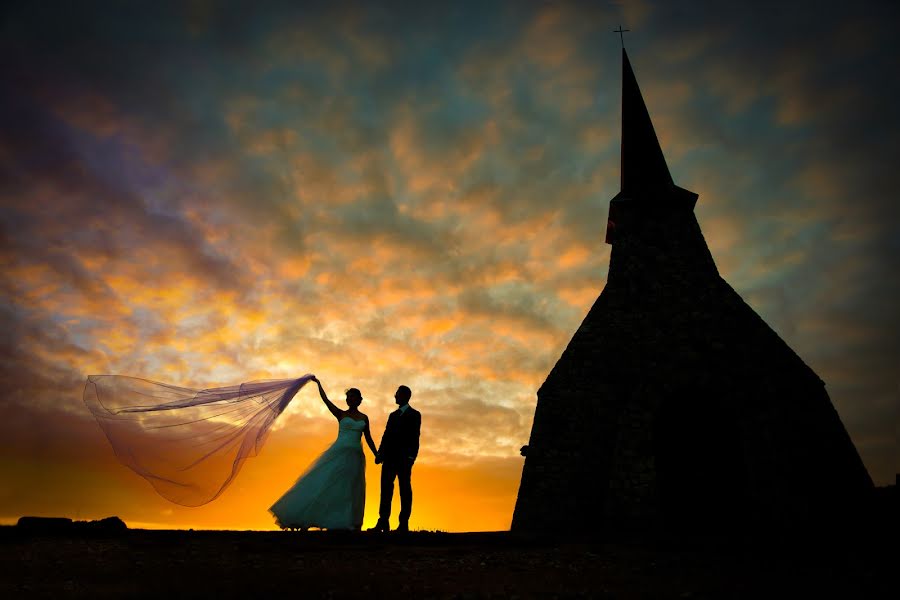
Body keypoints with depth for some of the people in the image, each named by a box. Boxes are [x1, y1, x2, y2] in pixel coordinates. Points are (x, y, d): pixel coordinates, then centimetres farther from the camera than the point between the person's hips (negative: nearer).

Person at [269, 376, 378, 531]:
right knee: (323, 483, -7)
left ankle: (352, 525, 10)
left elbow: (368, 439, 16)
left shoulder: (364, 418, 12)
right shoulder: (341, 414, 6)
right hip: (338, 453, -2)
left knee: (351, 490, 5)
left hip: (356, 456, 2)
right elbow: (326, 400, -5)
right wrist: (318, 383, -10)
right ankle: (305, 520, 1)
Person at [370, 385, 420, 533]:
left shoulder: (414, 414, 3)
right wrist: (380, 453, 6)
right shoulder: (393, 415, 21)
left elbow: (415, 437, -6)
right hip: (390, 457, 6)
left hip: (403, 458, -6)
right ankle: (383, 523, 3)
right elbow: (386, 435, 17)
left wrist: (411, 457, -15)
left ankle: (404, 524, -2)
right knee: (386, 488, 2)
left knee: (405, 489, -3)